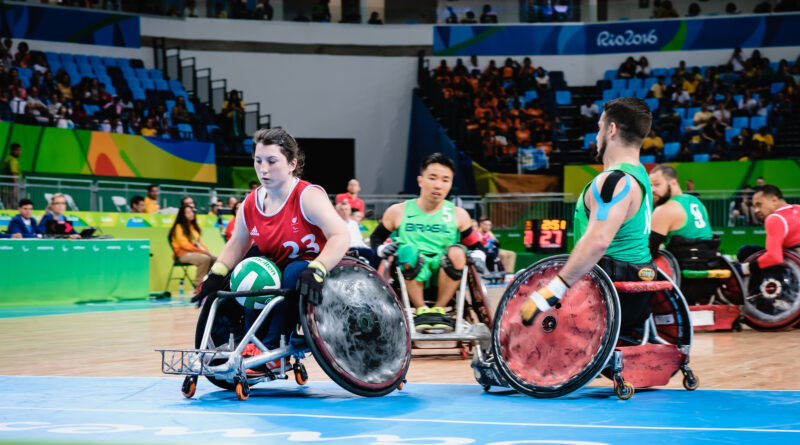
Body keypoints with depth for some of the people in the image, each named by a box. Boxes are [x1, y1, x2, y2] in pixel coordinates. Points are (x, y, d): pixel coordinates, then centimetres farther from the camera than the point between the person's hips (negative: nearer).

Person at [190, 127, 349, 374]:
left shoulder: (308, 196, -19)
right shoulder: (250, 205, -1)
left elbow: (341, 237, -31)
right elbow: (236, 245, 15)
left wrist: (316, 271, -45)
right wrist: (216, 275, -2)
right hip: (277, 276, 6)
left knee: (294, 271, -34)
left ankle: (272, 349, -31)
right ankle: (250, 344, -13)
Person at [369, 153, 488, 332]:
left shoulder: (458, 215, 13)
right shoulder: (398, 212, 11)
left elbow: (475, 245, 17)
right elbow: (375, 237, 19)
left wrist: (478, 256, -5)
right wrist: (382, 249, -4)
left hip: (444, 277, 1)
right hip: (412, 277, -1)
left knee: (456, 251, -30)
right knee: (408, 251, -34)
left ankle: (438, 310, -17)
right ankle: (421, 311, -20)